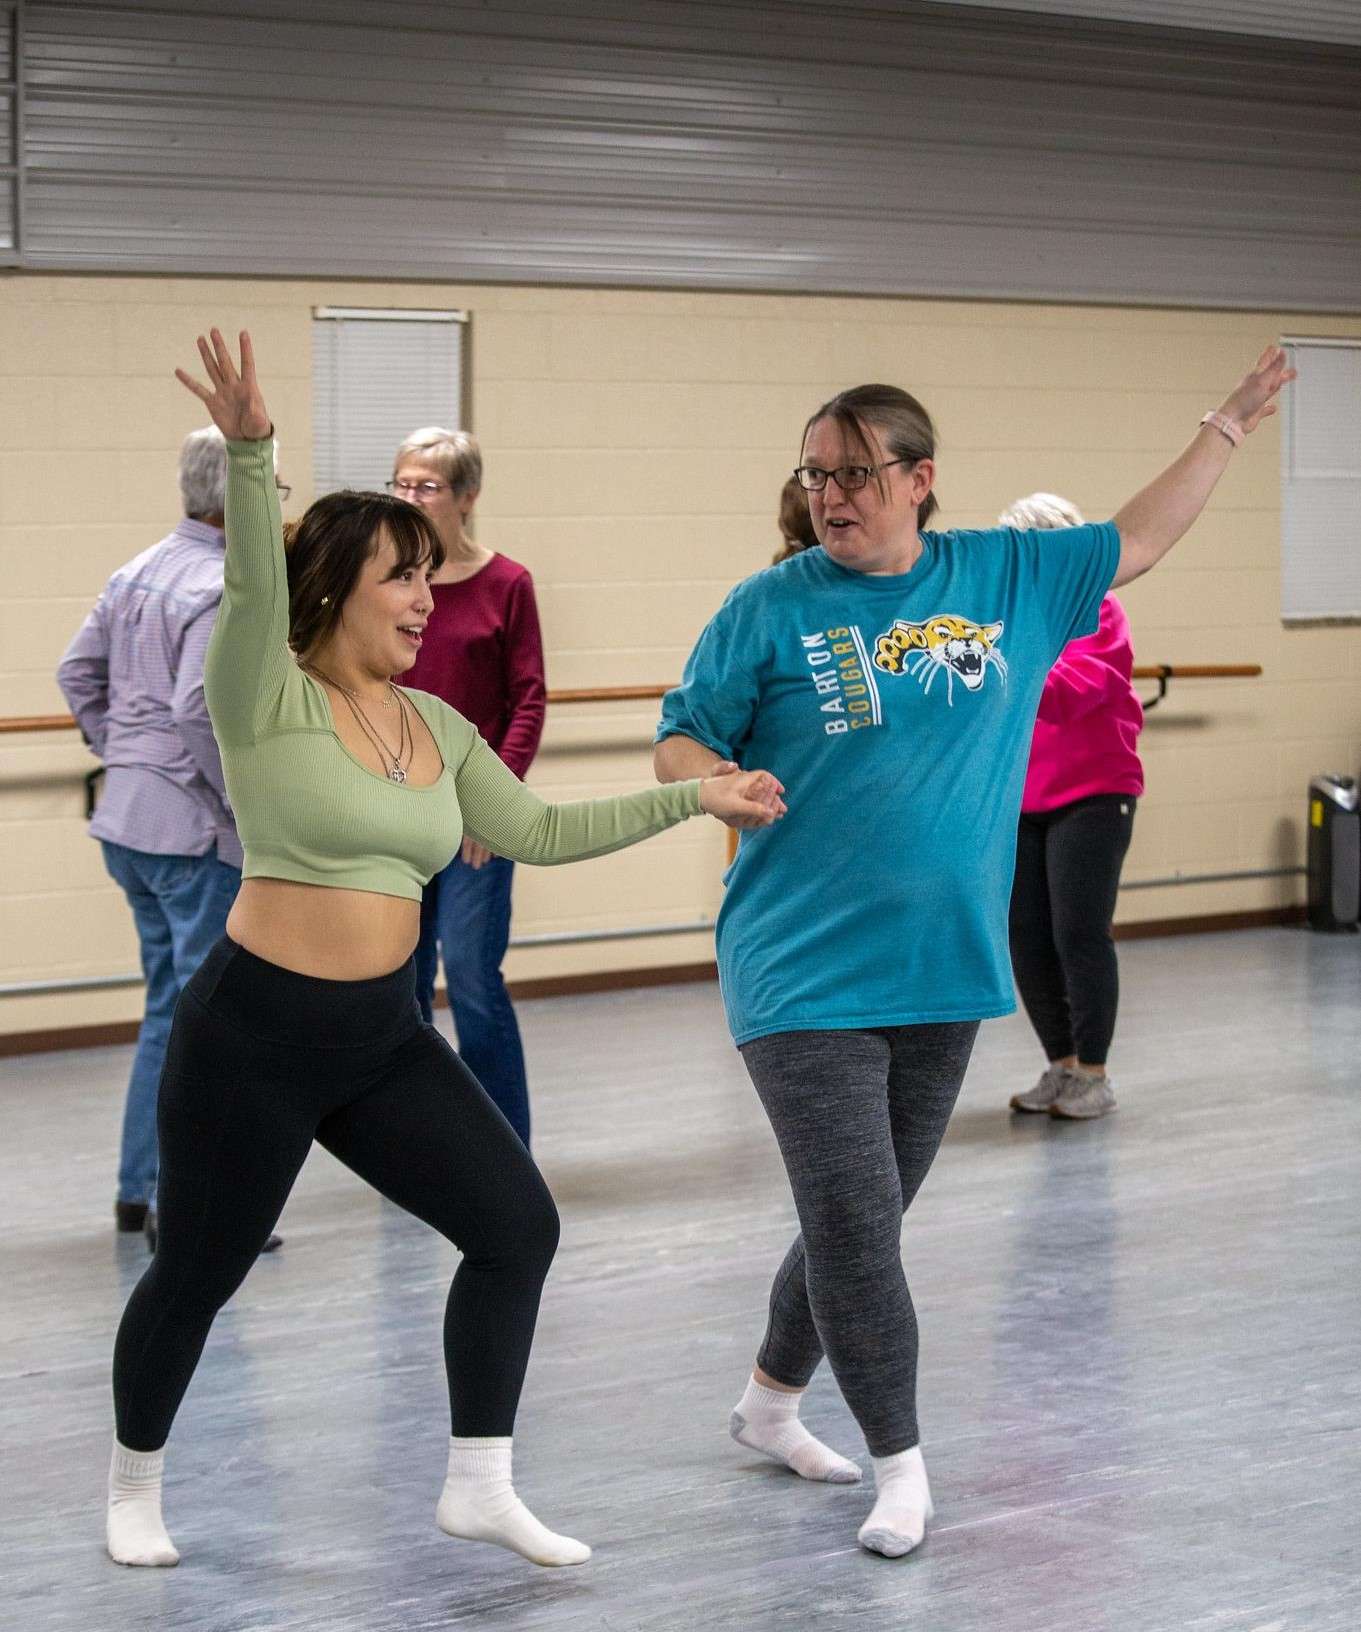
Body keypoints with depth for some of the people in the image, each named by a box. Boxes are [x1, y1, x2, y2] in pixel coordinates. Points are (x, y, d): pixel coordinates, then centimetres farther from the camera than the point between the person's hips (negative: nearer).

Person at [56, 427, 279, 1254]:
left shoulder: (139, 572, 10)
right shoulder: (224, 589, -17)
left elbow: (78, 672, 16)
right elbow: (198, 709, -26)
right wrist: (247, 800, -17)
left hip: (128, 819, 9)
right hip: (195, 826, -9)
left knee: (170, 1006, 18)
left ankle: (141, 1187, 22)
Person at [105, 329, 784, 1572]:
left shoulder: (435, 725, 9)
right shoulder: (267, 699, -11)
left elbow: (536, 831, 13)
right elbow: (253, 590, -29)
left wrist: (692, 797, 11)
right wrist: (248, 456, -47)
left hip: (386, 1037, 6)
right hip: (254, 1035, -6)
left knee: (519, 1225, -1)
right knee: (200, 1274, 7)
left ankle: (480, 1486, 11)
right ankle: (135, 1481, 32)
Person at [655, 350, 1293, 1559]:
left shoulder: (1006, 577, 6)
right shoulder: (771, 608, -4)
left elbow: (1135, 544, 18)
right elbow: (681, 742, -1)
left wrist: (1231, 426, 19)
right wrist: (711, 780, -24)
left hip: (944, 971, 4)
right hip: (806, 974, -4)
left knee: (865, 1222, 15)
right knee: (854, 1226, -8)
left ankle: (772, 1401, 36)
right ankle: (900, 1464, 5)